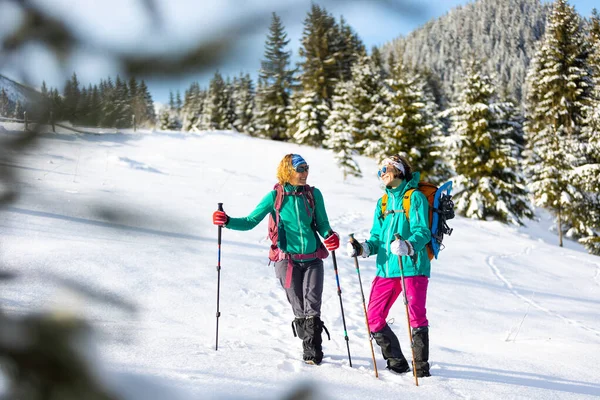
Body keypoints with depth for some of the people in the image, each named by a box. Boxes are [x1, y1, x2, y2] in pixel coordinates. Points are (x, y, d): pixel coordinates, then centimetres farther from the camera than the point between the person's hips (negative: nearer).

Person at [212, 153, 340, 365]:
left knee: (312, 307, -9)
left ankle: (312, 352, -4)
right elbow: (250, 221, 1)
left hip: (313, 260, 1)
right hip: (288, 260, -1)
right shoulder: (275, 197, -1)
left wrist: (330, 236, -13)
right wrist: (228, 221, -15)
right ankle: (311, 347, 16)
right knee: (299, 310, 1)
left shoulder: (314, 194, 3)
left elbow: (322, 224, 9)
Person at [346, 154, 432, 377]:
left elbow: (422, 233, -11)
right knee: (374, 318, 2)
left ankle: (421, 366, -2)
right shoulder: (382, 203, 20)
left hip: (412, 267, -7)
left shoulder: (415, 197, 0)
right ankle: (397, 362, 14)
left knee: (416, 316, -12)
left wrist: (407, 245, -30)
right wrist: (362, 248, -1)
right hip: (386, 269, 7)